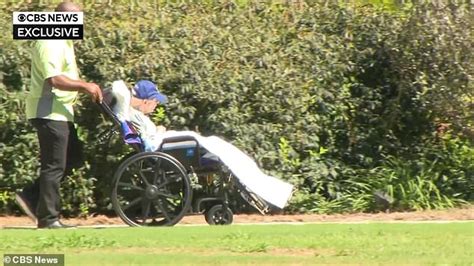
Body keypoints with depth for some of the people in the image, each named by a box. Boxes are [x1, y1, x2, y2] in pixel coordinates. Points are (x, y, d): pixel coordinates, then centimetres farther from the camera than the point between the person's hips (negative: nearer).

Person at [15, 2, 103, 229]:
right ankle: (48, 218, 0)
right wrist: (85, 86, -22)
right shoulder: (50, 44, -17)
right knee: (54, 165, -6)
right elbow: (55, 80, -26)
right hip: (48, 112, -11)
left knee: (73, 158, 14)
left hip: (60, 111, 11)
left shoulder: (64, 42, 17)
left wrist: (87, 89, 11)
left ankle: (31, 197, 15)